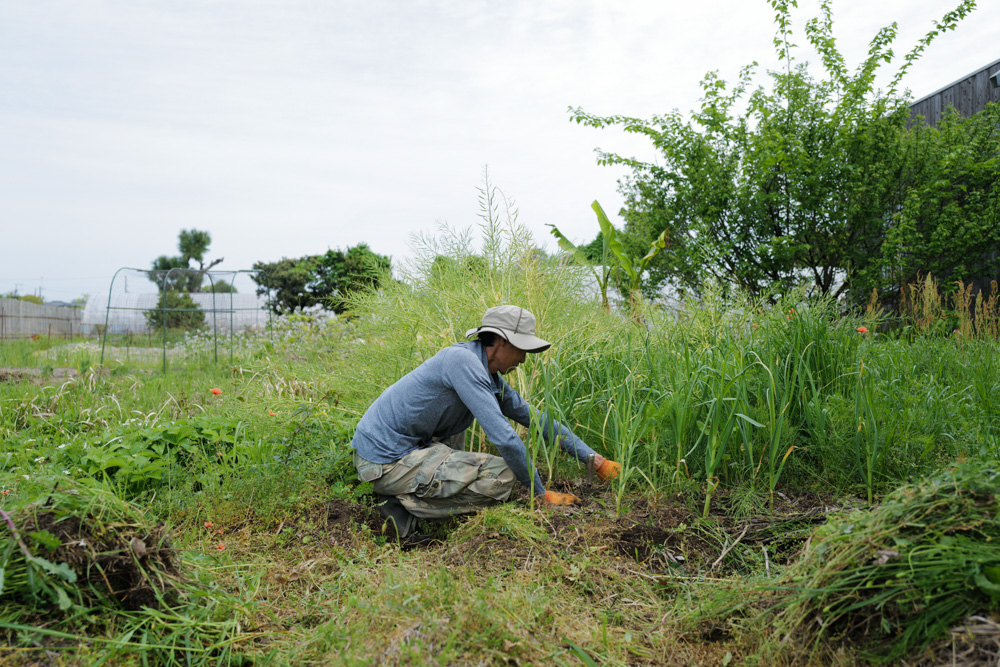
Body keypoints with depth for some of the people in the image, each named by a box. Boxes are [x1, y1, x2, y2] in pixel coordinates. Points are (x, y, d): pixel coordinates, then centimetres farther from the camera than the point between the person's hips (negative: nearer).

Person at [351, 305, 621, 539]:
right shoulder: (463, 360, -18)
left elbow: (535, 418, 17)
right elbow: (504, 437, -21)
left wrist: (596, 459, 15)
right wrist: (541, 493, -10)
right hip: (386, 462, -10)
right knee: (502, 476, -13)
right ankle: (407, 507, -9)